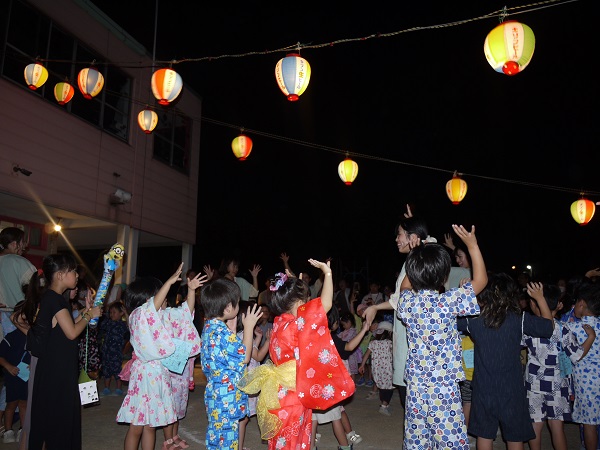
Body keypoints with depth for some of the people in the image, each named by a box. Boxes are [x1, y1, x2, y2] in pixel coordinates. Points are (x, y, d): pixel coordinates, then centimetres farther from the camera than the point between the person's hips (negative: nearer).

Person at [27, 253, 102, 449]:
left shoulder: (51, 297, 12)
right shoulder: (55, 299, -19)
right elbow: (72, 332, -21)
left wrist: (86, 312, 11)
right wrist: (89, 315, -8)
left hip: (55, 367, 10)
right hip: (57, 369, -10)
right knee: (59, 414, 1)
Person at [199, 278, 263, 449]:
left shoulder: (209, 327, 6)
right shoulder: (222, 332, -25)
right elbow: (244, 357, -18)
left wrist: (231, 326, 11)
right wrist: (248, 327, -13)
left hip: (215, 392, 10)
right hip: (227, 396, -10)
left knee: (216, 433, 20)